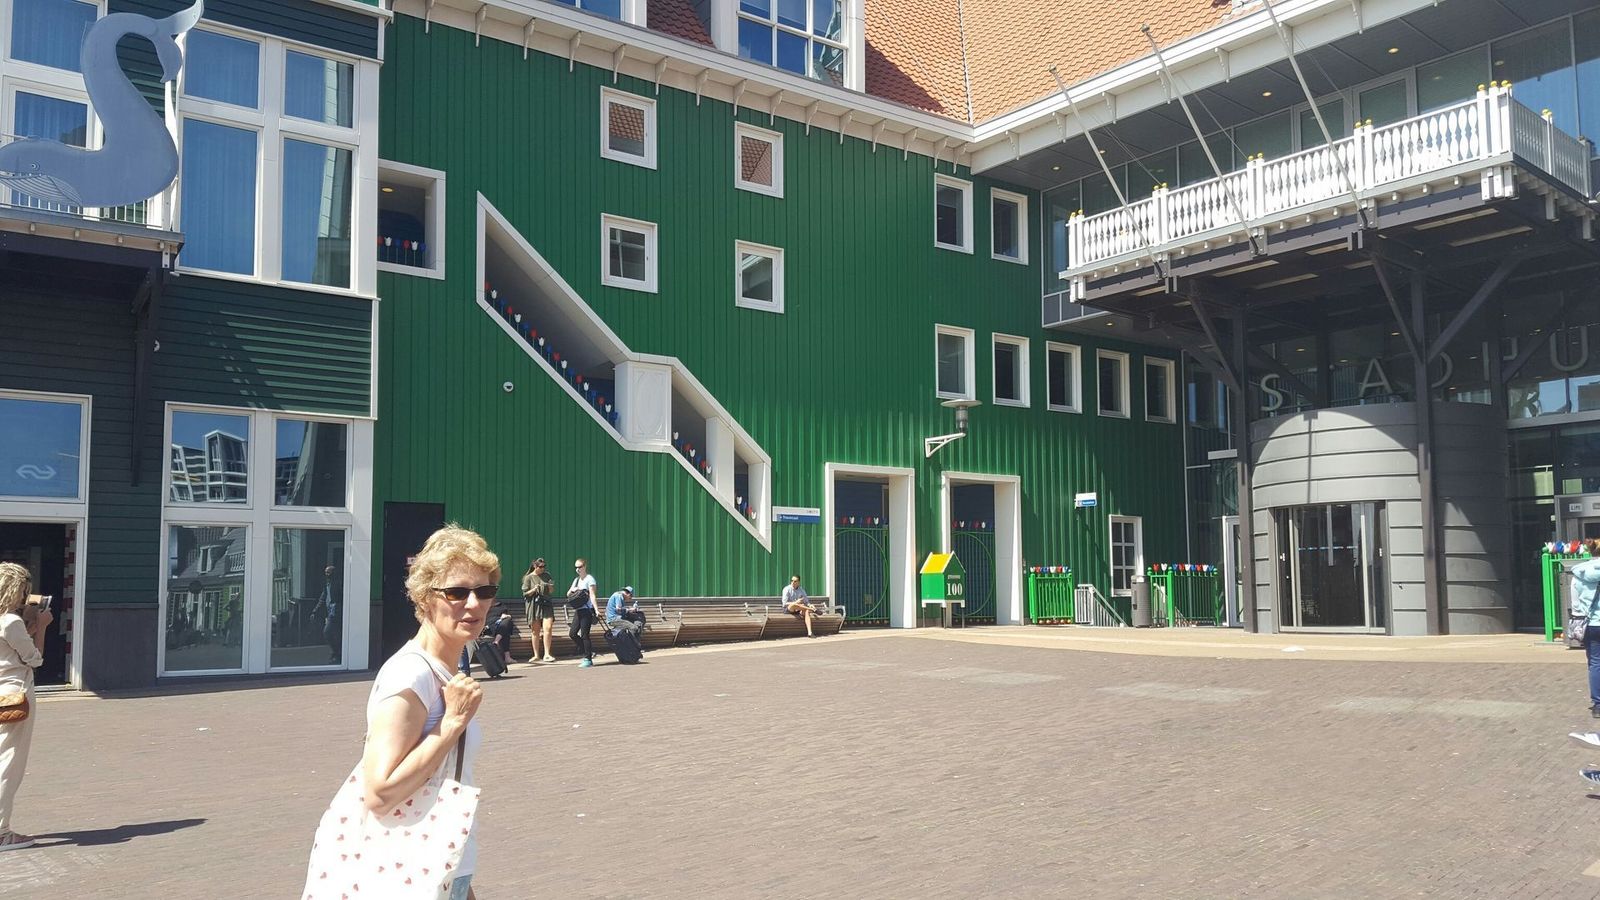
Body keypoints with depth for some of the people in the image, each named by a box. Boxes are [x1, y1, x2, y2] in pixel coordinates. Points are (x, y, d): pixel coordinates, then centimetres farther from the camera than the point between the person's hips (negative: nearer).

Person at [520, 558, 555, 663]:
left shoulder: (547, 575, 12)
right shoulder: (529, 578, 3)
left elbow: (552, 592, 15)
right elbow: (525, 593, 2)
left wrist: (550, 587, -6)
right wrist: (534, 590, -15)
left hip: (546, 605, 1)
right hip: (534, 605, -1)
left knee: (548, 628, -15)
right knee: (535, 631, 5)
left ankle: (547, 654, -14)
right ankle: (536, 655, 16)